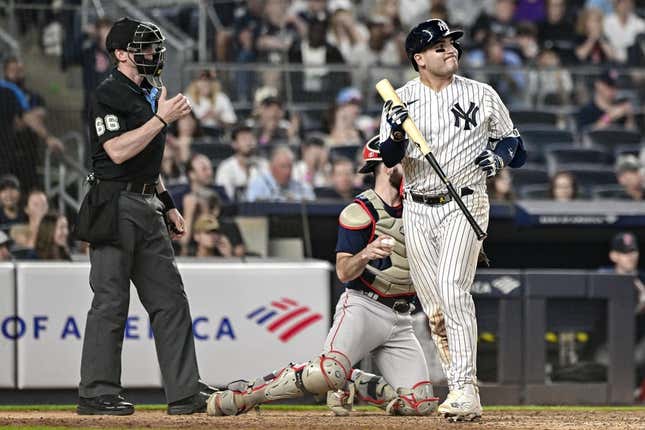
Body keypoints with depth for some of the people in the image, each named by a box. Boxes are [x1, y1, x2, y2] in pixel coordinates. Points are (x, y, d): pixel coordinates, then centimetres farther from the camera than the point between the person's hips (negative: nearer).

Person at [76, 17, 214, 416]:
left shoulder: (149, 93, 18)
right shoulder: (109, 94, -9)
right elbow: (118, 151, -21)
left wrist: (168, 204, 21)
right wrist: (163, 118, -20)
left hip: (147, 207, 9)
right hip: (116, 207, -9)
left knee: (171, 299, 6)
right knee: (111, 301, -7)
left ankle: (186, 391, 6)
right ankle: (97, 394, -3)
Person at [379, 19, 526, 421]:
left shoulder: (482, 95, 3)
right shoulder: (400, 100, 5)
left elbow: (514, 142, 12)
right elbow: (389, 159, -5)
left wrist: (501, 155, -11)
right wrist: (397, 134, -26)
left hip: (465, 205, -3)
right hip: (417, 210, 3)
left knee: (453, 290, -21)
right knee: (433, 307, 4)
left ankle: (465, 388, -26)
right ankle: (464, 393, 14)